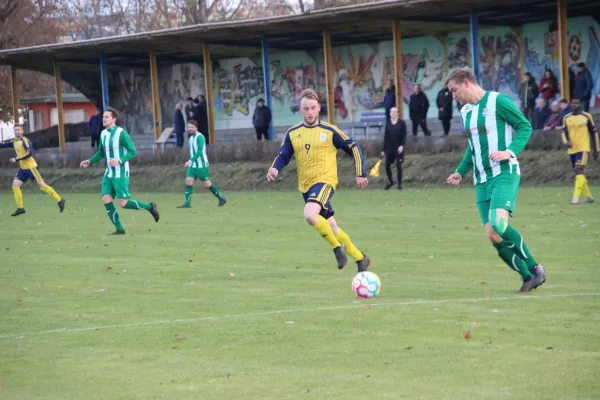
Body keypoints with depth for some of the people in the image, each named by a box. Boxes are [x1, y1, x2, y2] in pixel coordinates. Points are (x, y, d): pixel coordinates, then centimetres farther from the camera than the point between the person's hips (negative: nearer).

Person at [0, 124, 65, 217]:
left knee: (41, 185, -7)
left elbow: (30, 153, -24)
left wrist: (16, 159, -23)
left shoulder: (25, 141, -14)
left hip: (31, 167, -8)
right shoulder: (14, 141, 10)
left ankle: (59, 200, 1)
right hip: (23, 168, 8)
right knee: (15, 185, -3)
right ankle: (20, 208, 0)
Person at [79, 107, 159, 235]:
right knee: (106, 199, -5)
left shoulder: (121, 133, -15)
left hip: (121, 174, -7)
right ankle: (119, 229, 3)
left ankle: (150, 207, 13)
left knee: (123, 203, -9)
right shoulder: (103, 134, 8)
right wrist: (90, 162, 7)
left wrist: (119, 161, -29)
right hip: (109, 174, 7)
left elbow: (132, 151, -15)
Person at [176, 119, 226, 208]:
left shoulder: (200, 137, -13)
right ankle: (187, 203, -8)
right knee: (188, 182, -6)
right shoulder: (191, 138, 14)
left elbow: (199, 151, -22)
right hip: (192, 165, 8)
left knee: (207, 184, -2)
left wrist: (190, 161, -28)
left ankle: (221, 199, 12)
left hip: (201, 165, -8)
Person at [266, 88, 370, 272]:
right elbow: (283, 156, 8)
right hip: (306, 186, 5)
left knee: (310, 214, -31)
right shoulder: (292, 133, 5)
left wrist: (360, 174, -2)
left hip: (325, 181, -5)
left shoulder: (330, 131, -5)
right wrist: (275, 169, -13)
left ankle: (337, 247, -11)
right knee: (331, 228, 10)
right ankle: (360, 258, 28)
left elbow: (354, 148, 2)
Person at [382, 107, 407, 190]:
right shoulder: (388, 124, 7)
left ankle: (399, 184, 6)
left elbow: (404, 135, -4)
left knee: (398, 166, -4)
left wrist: (402, 145, -17)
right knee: (387, 165, 3)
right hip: (389, 148, 3)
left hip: (398, 148, -3)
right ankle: (390, 181, 25)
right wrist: (384, 149, 9)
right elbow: (385, 136, 10)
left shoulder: (402, 123, -2)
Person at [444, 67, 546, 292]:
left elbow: (525, 127, -7)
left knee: (499, 223, -27)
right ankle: (528, 277, 7)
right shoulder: (466, 111, 17)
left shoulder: (497, 101, -6)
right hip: (482, 180, 7)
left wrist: (510, 152, -20)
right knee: (493, 236, -4)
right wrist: (461, 172, 21)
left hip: (504, 174, -7)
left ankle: (534, 268, -11)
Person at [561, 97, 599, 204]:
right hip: (572, 149, 5)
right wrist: (566, 142, -16)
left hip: (583, 148, -5)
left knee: (579, 170, -19)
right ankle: (588, 196, 25)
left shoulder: (586, 116, -1)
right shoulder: (566, 118, 9)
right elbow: (564, 132, 6)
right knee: (579, 172, 11)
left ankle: (576, 198, -25)